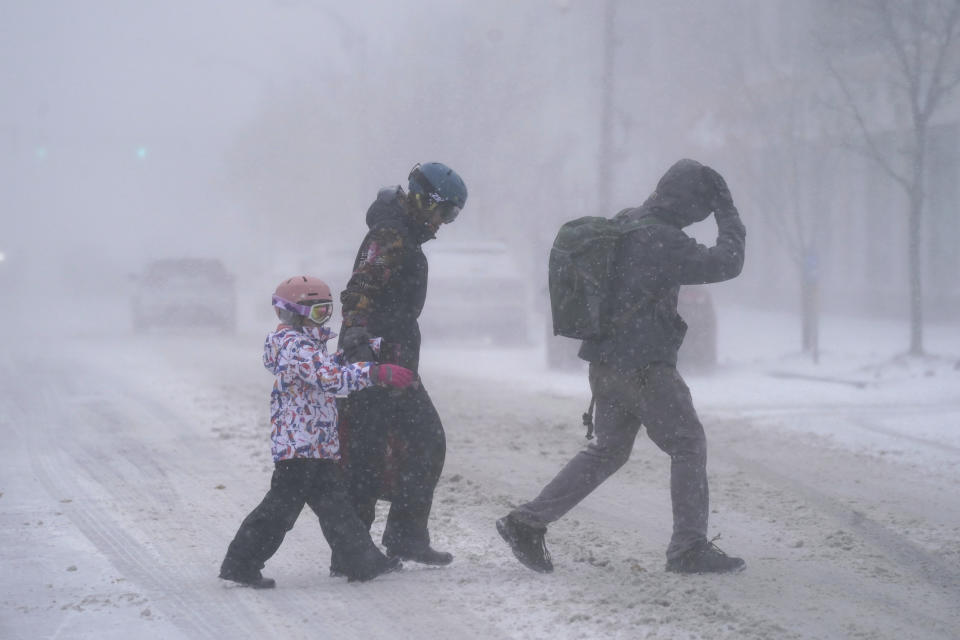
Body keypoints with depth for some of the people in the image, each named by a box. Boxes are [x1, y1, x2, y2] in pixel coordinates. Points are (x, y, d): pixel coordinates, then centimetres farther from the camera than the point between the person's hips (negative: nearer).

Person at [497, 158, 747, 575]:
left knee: (608, 450, 17)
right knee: (688, 445, 3)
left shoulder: (624, 224, 9)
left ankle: (527, 522, 14)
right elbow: (725, 264, -18)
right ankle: (689, 548, 4)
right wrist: (729, 216, -7)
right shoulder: (661, 240, -19)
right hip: (644, 366, -9)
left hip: (606, 361, 9)